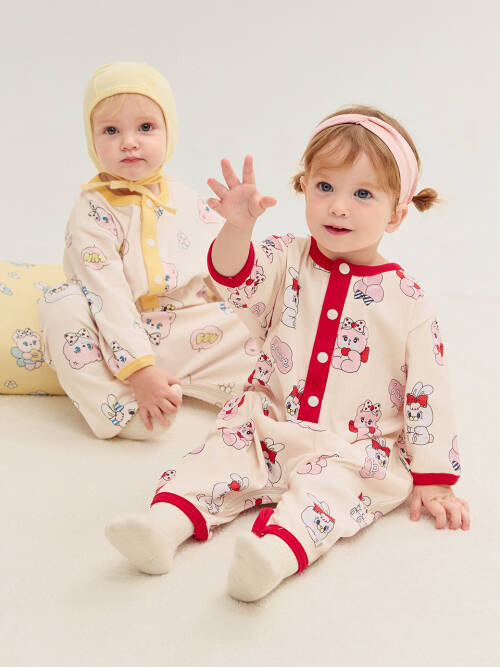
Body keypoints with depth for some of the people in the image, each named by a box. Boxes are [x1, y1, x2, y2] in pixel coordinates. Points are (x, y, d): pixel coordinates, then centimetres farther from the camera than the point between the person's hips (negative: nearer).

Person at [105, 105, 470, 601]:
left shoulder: (406, 300, -4)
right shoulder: (286, 261, 1)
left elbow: (427, 392, -2)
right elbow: (238, 279, -20)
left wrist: (432, 481, -2)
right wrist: (238, 227, -41)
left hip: (352, 450, -3)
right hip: (269, 426, 3)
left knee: (334, 479, -30)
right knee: (227, 445, -20)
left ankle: (280, 547, -53)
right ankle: (166, 521, -35)